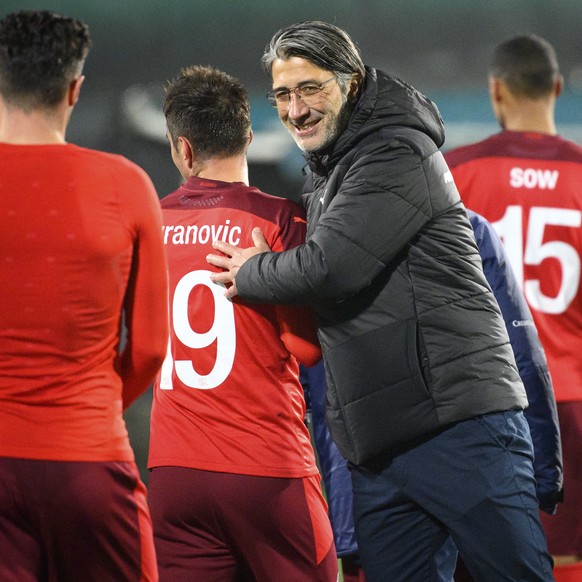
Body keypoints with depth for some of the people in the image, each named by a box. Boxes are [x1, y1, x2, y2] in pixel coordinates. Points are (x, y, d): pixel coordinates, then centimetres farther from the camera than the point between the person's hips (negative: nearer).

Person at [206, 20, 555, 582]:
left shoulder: (398, 155, -9)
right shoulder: (325, 177, 21)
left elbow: (330, 268, -17)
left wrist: (250, 275, 0)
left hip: (460, 425, -10)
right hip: (378, 449, 10)